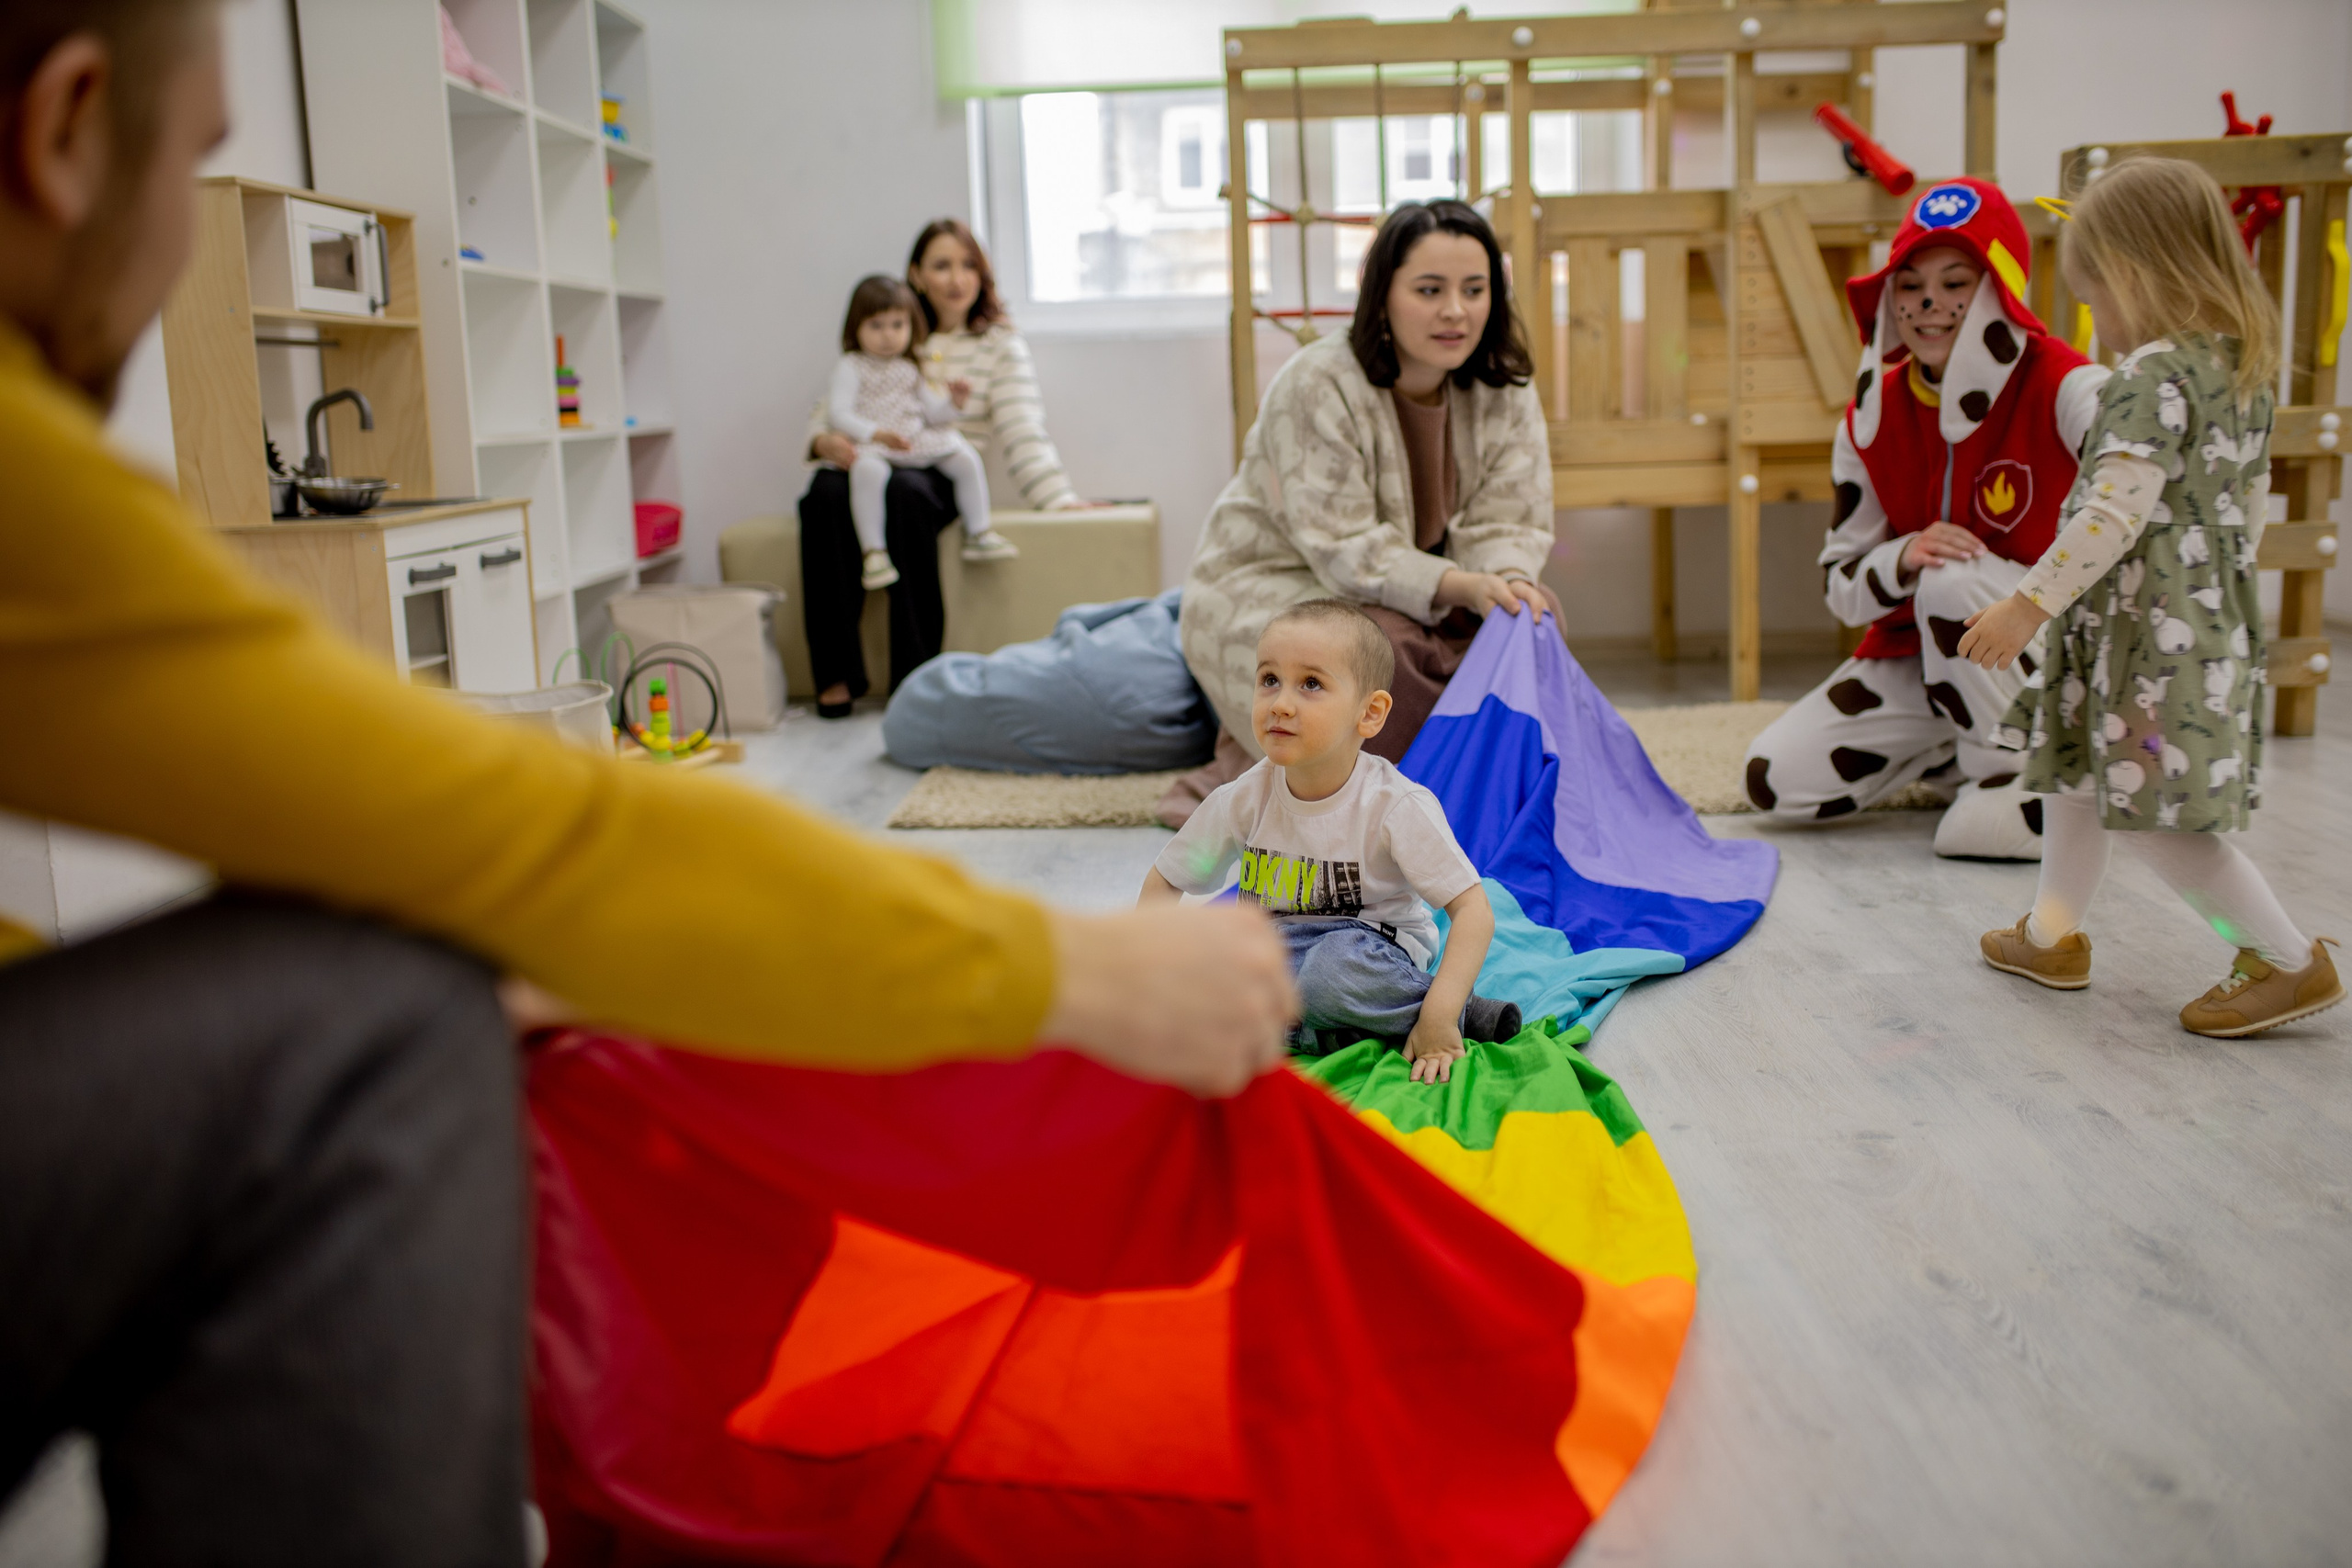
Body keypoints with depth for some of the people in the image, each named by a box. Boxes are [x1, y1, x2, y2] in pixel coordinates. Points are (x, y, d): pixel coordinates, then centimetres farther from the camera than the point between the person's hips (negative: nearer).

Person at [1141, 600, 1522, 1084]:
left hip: (1371, 945, -4)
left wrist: (1439, 1016, -33)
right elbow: (1162, 881, 3)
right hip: (1273, 944, 4)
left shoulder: (1396, 807, -21)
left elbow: (1472, 908, -22)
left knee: (1335, 966, -37)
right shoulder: (1242, 801, -11)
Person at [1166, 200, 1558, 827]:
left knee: (1536, 615, -19)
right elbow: (1344, 548, -27)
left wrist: (1511, 581, -34)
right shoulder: (1317, 386, -22)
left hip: (1406, 597, 6)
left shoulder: (1505, 394, -4)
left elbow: (1504, 524, -9)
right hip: (1266, 588, -6)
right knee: (1383, 649, -36)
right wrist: (1461, 587, -41)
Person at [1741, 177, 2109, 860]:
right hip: (1917, 649, 5)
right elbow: (1843, 587, -1)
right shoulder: (1872, 419, -2)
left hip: (2062, 658, -5)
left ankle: (2023, 787, -13)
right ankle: (1956, 751, 14)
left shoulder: (2058, 386, -17)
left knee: (1954, 584, -36)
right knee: (1776, 779, -10)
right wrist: (1902, 559, -24)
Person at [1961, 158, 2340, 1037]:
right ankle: (2053, 935, 32)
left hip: (2150, 624, -10)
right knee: (2074, 769, 20)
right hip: (2212, 613, 10)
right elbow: (2252, 503, 19)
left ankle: (2292, 963, 5)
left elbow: (2115, 515, -25)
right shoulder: (2245, 369, 11)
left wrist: (2030, 605, -22)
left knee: (2157, 812, -4)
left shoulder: (2153, 376, -18)